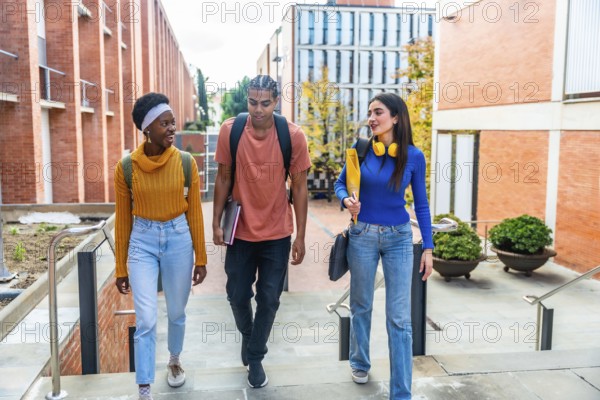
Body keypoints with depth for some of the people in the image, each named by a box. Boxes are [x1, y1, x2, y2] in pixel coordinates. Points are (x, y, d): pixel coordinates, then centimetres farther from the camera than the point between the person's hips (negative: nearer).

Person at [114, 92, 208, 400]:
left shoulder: (186, 163, -6)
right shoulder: (126, 167, -7)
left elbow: (194, 212, 0)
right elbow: (123, 219, 0)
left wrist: (201, 257, 3)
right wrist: (121, 268, 3)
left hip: (178, 238, 1)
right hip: (142, 242, -1)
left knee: (176, 312, 17)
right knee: (146, 320, -5)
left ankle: (174, 361, 45)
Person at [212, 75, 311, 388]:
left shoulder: (293, 136, -12)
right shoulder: (230, 130, -10)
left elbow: (299, 187, -5)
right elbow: (223, 178, 1)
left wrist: (300, 236, -5)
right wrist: (216, 222, -1)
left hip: (277, 233, -1)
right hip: (240, 231, 1)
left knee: (268, 299, 7)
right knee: (237, 295, 13)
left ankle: (255, 357, 29)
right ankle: (248, 335, 45)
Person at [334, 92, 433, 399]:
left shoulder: (413, 156, -7)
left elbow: (421, 204, 1)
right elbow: (340, 183, 7)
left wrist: (428, 247, 0)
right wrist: (347, 200, -16)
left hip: (399, 238, -1)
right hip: (363, 235, 1)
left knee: (399, 318, -1)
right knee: (361, 305, 16)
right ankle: (360, 363, 41)